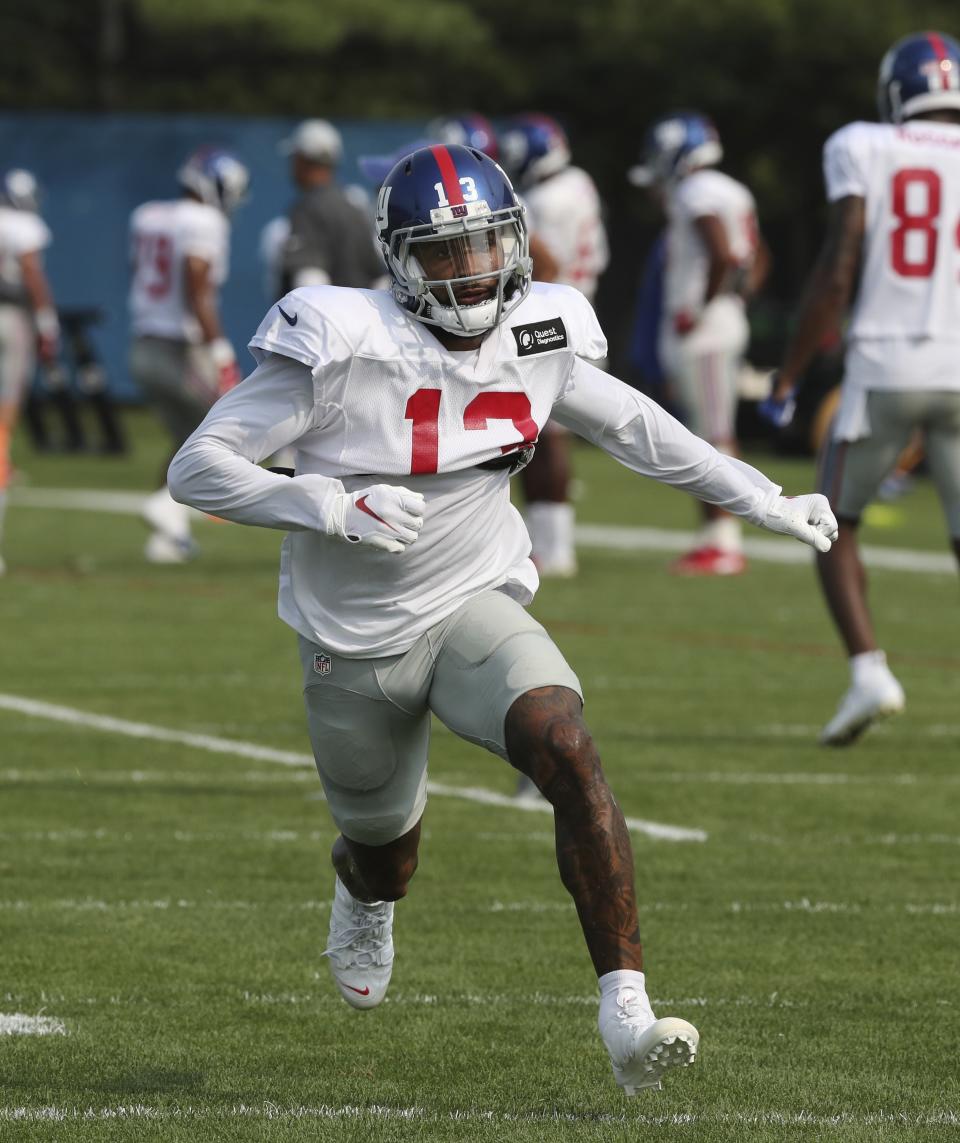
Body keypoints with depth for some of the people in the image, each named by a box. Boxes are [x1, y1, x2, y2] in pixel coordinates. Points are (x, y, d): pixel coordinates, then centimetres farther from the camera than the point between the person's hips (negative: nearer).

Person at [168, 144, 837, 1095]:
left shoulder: (535, 341, -7)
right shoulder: (343, 348, -21)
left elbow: (631, 427, 12)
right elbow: (197, 469, -20)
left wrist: (766, 503, 11)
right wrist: (335, 507, -32)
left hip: (474, 610, 2)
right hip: (356, 643, -1)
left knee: (567, 750, -28)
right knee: (386, 846, 19)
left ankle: (626, 1016, -29)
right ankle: (363, 892, 62)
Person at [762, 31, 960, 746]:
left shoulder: (865, 153, 0)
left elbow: (836, 277, -5)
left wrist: (786, 381, 2)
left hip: (884, 370, -2)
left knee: (835, 526, 16)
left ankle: (869, 671, -2)